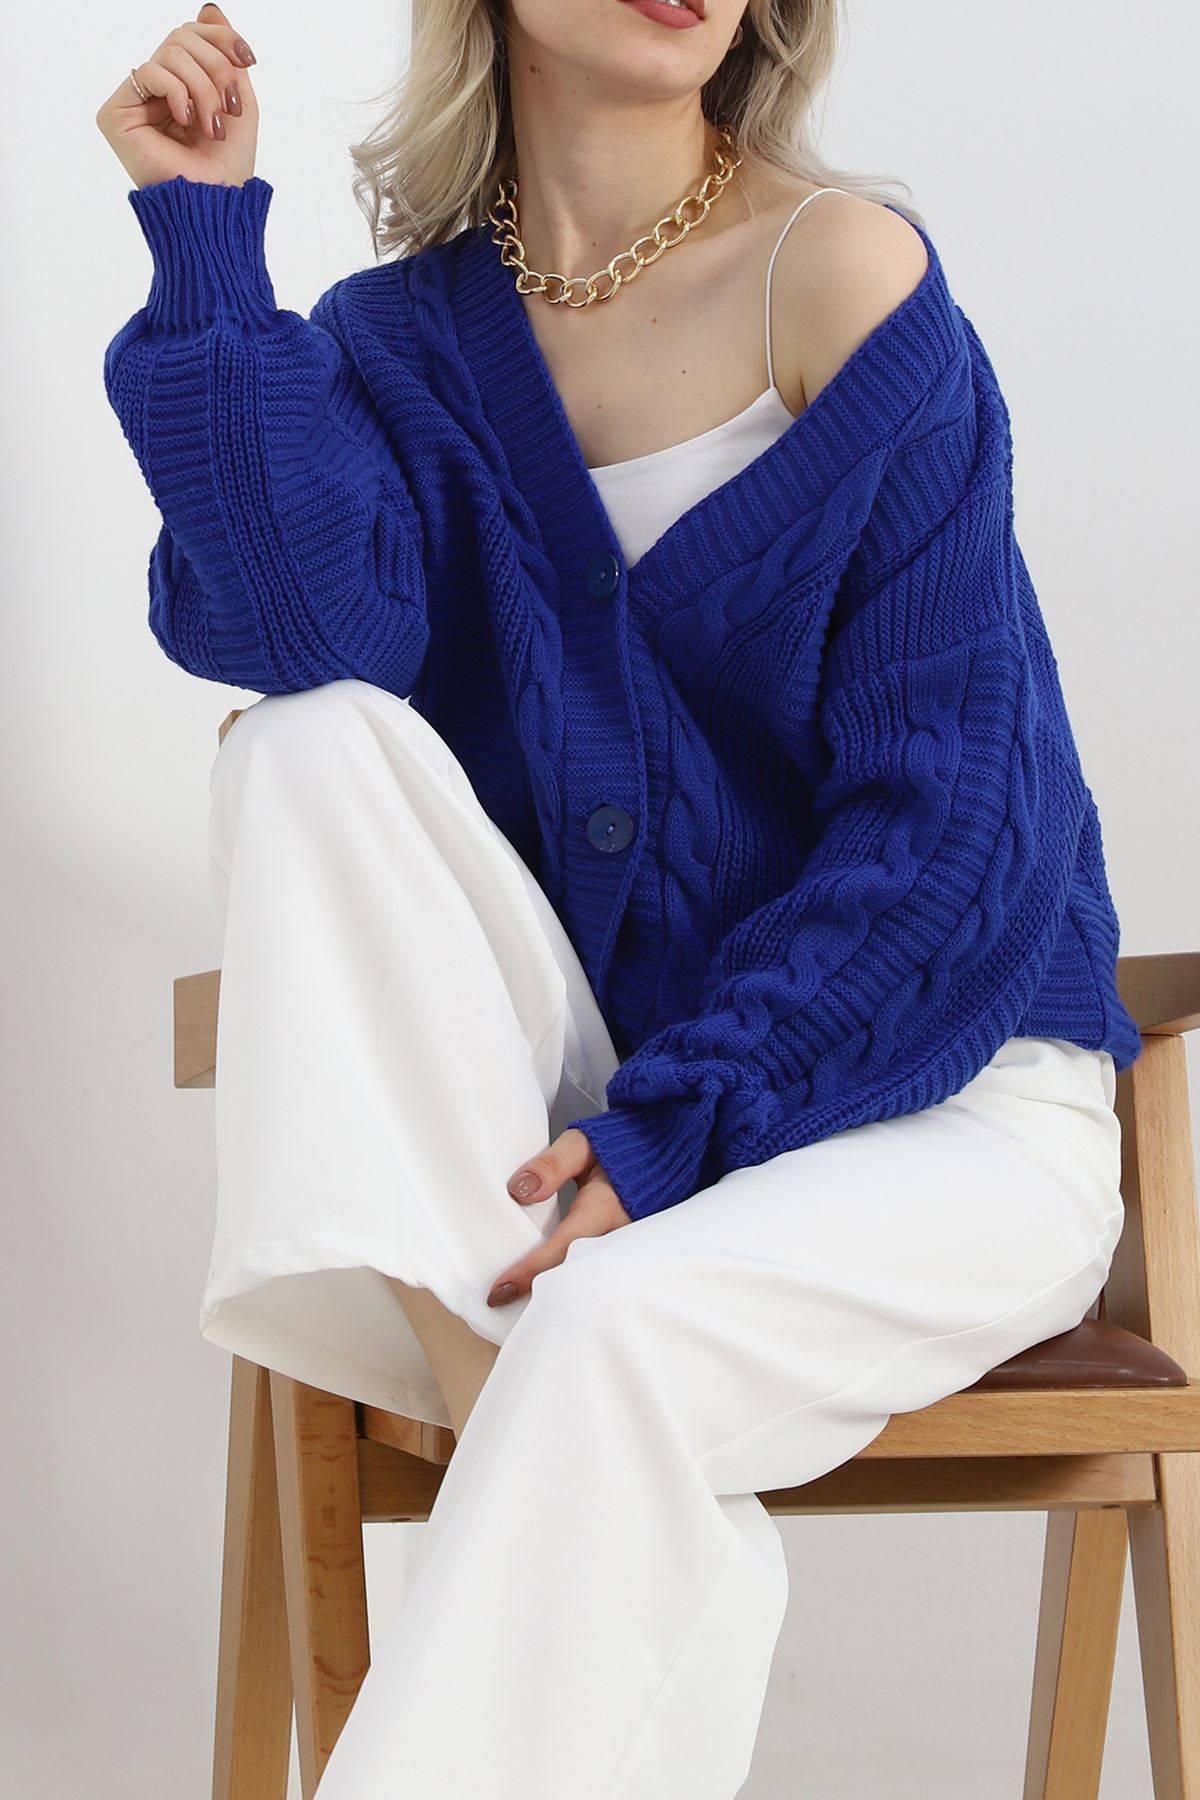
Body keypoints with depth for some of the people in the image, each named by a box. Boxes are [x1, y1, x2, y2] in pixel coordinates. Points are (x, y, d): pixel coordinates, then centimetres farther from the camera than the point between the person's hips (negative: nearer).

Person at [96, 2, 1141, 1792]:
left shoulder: (842, 272, -8)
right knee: (310, 750, -18)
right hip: (586, 1095, 5)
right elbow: (312, 626, -15)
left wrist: (683, 1123, -20)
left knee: (618, 1329, -34)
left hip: (930, 1093, -4)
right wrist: (206, 241, -15)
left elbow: (946, 816, -12)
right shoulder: (411, 333, 6)